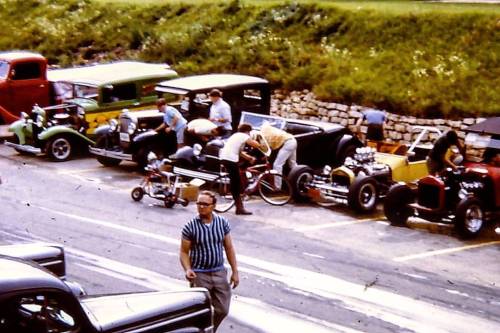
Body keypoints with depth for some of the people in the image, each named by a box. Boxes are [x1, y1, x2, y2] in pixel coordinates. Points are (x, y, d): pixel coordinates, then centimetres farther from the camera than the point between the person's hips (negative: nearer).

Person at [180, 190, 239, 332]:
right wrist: (188, 270, -22)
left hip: (219, 272, 3)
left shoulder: (223, 223, -2)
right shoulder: (190, 227, -11)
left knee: (222, 310, 11)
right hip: (199, 275, -3)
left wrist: (235, 271, 3)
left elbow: (229, 248, 5)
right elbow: (184, 252, -5)